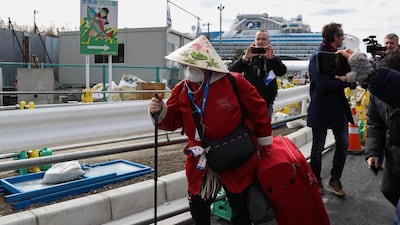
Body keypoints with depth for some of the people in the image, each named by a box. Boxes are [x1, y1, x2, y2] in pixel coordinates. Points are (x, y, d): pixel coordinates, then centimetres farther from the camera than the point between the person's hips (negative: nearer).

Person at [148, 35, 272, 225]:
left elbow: (258, 109, -5)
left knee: (241, 210, 16)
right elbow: (172, 121, 2)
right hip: (200, 161, 4)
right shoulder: (181, 90, -3)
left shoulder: (233, 82, -15)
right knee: (198, 208, 19)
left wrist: (264, 142, 2)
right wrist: (160, 112, -21)